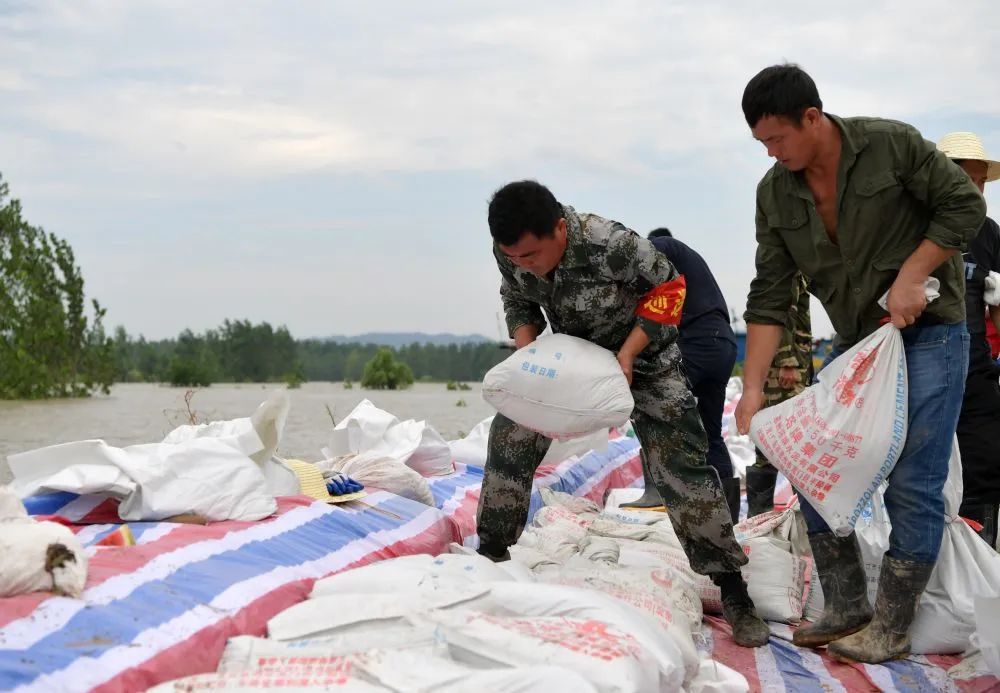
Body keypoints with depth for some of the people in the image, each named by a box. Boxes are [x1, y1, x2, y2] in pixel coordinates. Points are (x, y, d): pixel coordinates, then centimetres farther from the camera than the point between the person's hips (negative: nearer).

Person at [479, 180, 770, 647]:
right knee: (511, 435, -1)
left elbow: (666, 287, -21)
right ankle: (491, 552, 18)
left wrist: (627, 354, -27)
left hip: (641, 353, -5)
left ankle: (732, 590, -5)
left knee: (680, 464, -13)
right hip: (571, 354, 5)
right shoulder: (510, 250, -21)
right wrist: (528, 354, -19)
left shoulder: (610, 244, -37)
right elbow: (518, 302, 0)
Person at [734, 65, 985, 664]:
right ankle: (848, 610, 16)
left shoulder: (892, 144, -15)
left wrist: (912, 276, -19)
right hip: (855, 341, 6)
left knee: (912, 484, -8)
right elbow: (770, 296, -2)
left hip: (927, 331, -6)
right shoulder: (776, 193, -2)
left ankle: (891, 629, 4)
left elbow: (965, 205, -8)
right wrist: (753, 386, -8)